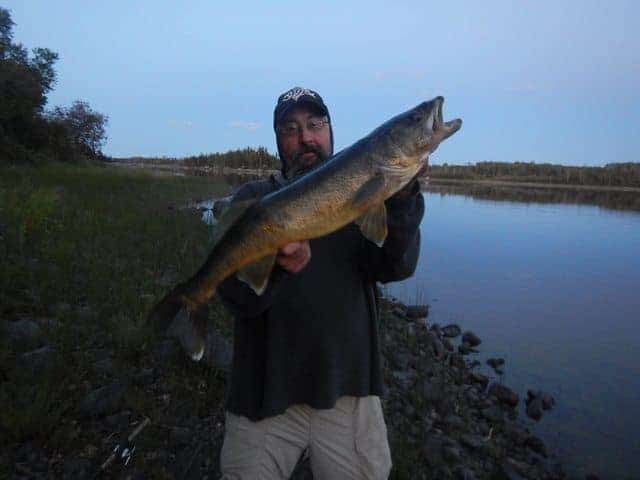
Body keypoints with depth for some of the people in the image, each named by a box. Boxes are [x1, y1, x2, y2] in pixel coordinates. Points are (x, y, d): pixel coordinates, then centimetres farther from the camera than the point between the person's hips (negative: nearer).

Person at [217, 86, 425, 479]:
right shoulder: (254, 198, 0)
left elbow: (395, 266, -13)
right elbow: (237, 296, -12)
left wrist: (403, 197, -29)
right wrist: (276, 265, -32)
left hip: (349, 390, 2)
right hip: (267, 393, -1)